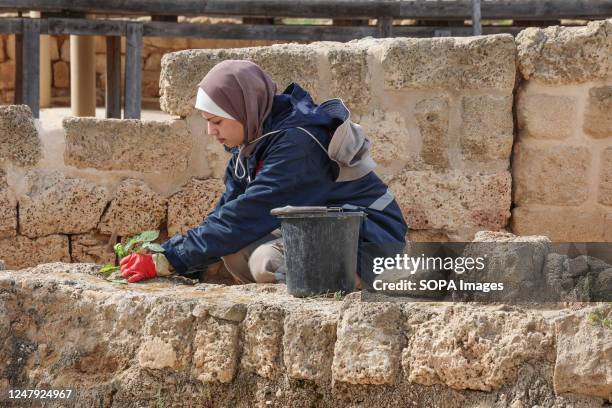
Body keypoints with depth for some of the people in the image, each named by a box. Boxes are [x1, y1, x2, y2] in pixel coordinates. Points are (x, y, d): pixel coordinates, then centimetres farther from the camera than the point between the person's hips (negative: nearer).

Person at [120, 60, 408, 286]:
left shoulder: (297, 142, -24)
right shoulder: (257, 138, 5)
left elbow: (246, 216, -27)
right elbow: (229, 206, 6)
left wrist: (168, 261, -25)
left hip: (368, 242, -9)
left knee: (268, 261, -29)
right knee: (235, 252, -6)